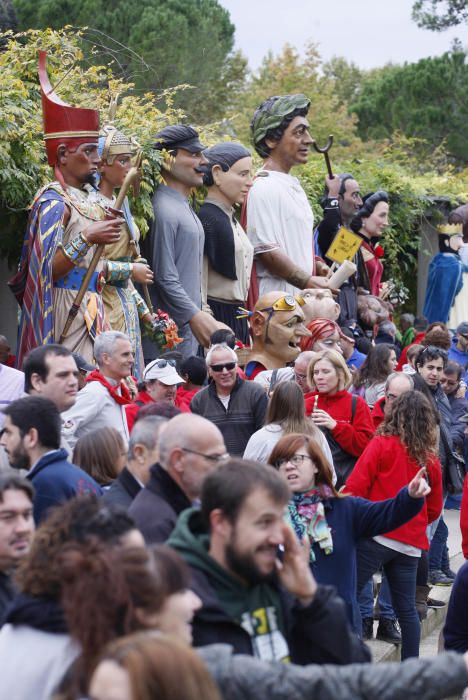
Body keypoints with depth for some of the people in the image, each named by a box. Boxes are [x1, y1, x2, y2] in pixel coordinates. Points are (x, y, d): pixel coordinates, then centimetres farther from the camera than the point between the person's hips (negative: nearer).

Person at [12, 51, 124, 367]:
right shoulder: (54, 201, -9)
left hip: (90, 313, 9)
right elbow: (46, 270, -17)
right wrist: (86, 238, -23)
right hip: (66, 314, -9)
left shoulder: (85, 199, 16)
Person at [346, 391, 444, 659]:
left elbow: (355, 487, -9)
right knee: (406, 609, 10)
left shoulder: (382, 444, -4)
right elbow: (435, 509, 15)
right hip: (411, 544, 5)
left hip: (376, 536, -5)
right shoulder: (431, 459, 8)